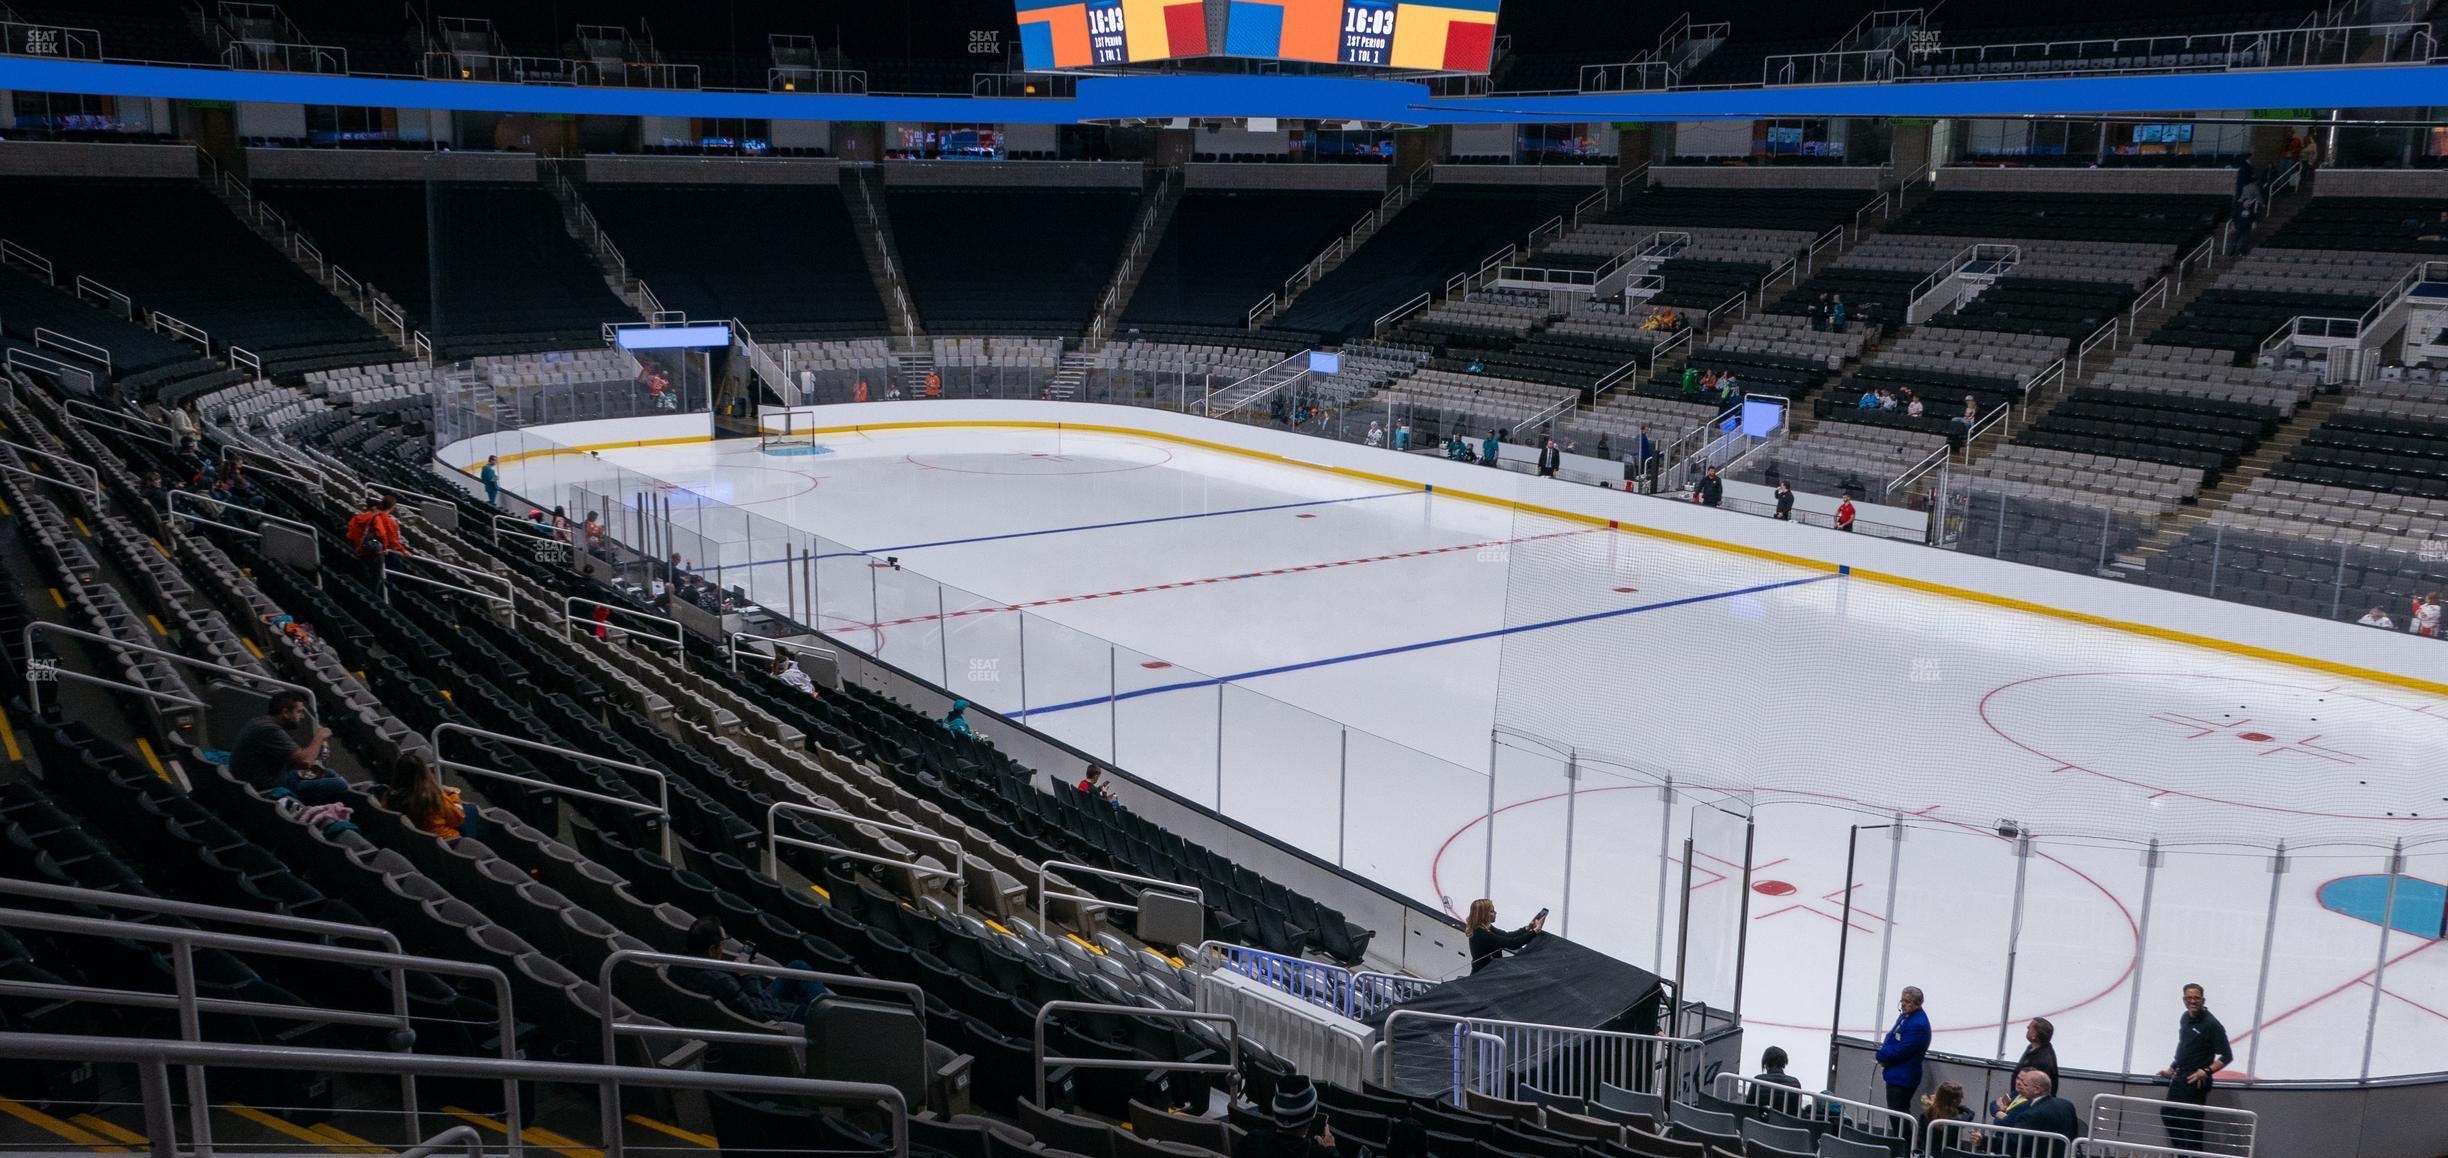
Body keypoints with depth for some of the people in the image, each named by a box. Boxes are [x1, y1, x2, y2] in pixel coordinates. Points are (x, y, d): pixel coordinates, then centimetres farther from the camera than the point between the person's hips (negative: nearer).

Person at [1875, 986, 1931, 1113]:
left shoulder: (1918, 1024, -22)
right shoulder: (1905, 1016, 8)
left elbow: (1901, 1050, -23)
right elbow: (1892, 1035, 19)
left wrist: (1882, 1056, -9)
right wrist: (1884, 1049, -1)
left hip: (1903, 1078, -10)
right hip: (1895, 1075, 10)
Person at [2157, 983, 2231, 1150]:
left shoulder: (2211, 1024, -15)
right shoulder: (2185, 1018, 7)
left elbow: (2227, 1056, -15)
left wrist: (2206, 1071, -25)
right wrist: (2172, 1068, 18)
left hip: (2196, 1081, -8)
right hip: (2178, 1079, 8)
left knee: (2191, 1122, -5)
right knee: (2168, 1115, 16)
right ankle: (2181, 1150, 31)